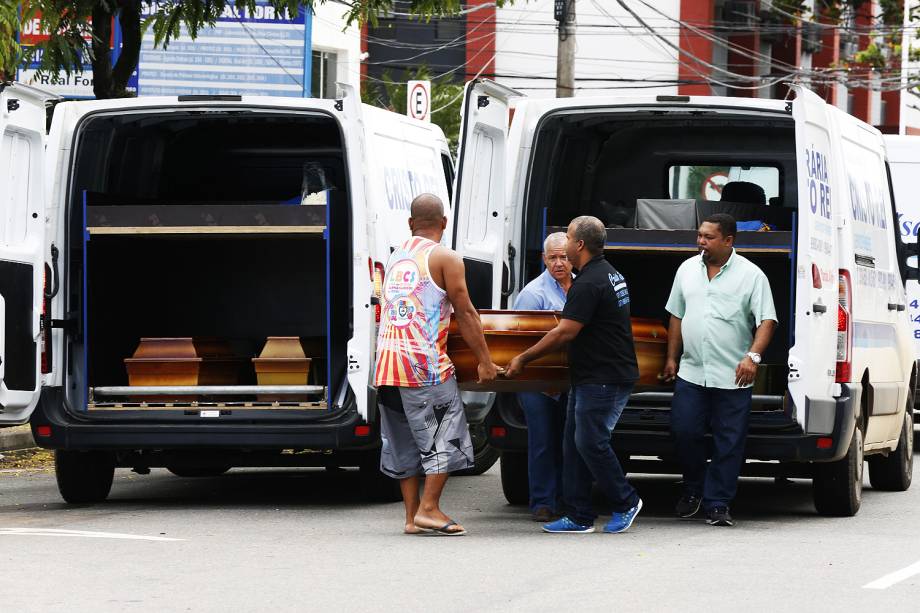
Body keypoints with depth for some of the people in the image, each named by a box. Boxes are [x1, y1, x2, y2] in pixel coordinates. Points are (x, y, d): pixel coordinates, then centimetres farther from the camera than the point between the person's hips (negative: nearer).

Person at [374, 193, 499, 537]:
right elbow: (465, 313, -5)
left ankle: (412, 515, 9)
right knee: (444, 434, 1)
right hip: (426, 364, -6)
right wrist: (484, 360, 1)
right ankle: (429, 508, -6)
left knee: (403, 440, 9)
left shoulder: (395, 258, 17)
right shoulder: (444, 259, -3)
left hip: (387, 363, 6)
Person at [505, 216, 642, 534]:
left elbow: (564, 332, -20)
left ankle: (625, 502, 8)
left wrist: (524, 358, -12)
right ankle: (578, 516, 9)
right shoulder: (609, 273, 15)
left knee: (590, 442, -7)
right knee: (574, 444, 9)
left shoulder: (589, 283, -19)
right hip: (591, 376, 11)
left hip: (604, 379, -11)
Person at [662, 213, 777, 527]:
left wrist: (753, 355, -22)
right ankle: (693, 489, 21)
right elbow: (676, 316, 19)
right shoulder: (687, 269, 11)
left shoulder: (750, 275, -3)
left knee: (729, 443, -2)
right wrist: (671, 357, 15)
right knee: (684, 431, -2)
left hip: (732, 379, -3)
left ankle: (717, 504, 5)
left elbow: (766, 320, -8)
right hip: (690, 373, 4)